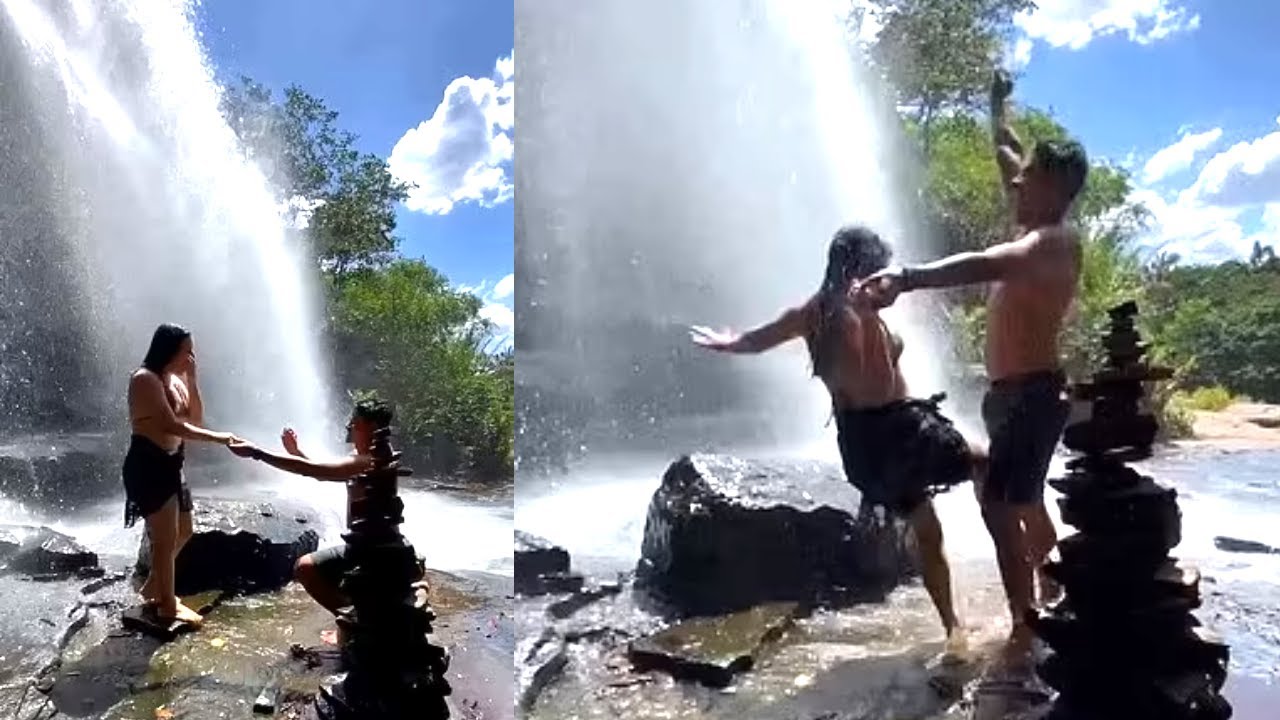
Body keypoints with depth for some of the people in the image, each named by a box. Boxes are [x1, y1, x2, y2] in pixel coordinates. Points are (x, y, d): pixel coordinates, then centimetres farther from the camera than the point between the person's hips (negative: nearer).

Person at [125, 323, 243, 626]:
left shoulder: (175, 379, 11)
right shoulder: (145, 379, -16)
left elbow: (196, 420, 6)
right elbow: (171, 424, -25)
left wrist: (192, 379, -2)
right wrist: (216, 437, -27)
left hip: (171, 463, 9)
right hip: (148, 464, -9)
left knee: (183, 532, 19)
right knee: (166, 537, -2)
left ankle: (152, 587, 35)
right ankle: (167, 604, 11)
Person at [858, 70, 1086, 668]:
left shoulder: (1053, 241, -19)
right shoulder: (1035, 230, 9)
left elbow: (988, 265, -42)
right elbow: (1009, 161, 29)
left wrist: (907, 278, -57)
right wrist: (997, 109, 35)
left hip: (1031, 393, -11)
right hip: (1014, 392, 11)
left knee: (998, 505, -13)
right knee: (1026, 503, 23)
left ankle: (1023, 633, -5)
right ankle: (1053, 605, 42)